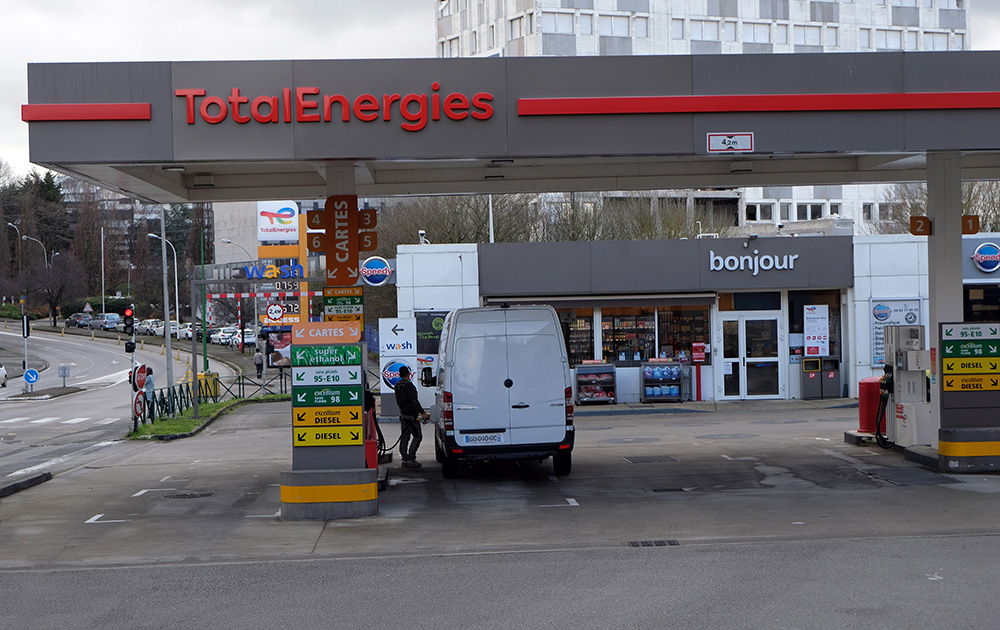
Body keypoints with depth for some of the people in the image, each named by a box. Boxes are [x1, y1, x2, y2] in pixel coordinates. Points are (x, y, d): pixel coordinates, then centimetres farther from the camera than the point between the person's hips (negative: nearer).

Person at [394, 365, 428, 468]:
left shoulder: (398, 386, 12)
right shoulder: (409, 385, -16)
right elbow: (414, 401, -22)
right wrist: (422, 413, -24)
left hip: (403, 415, 9)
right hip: (411, 415, -9)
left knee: (404, 438, 9)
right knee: (417, 436, -4)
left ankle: (405, 459, 10)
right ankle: (411, 459, -8)